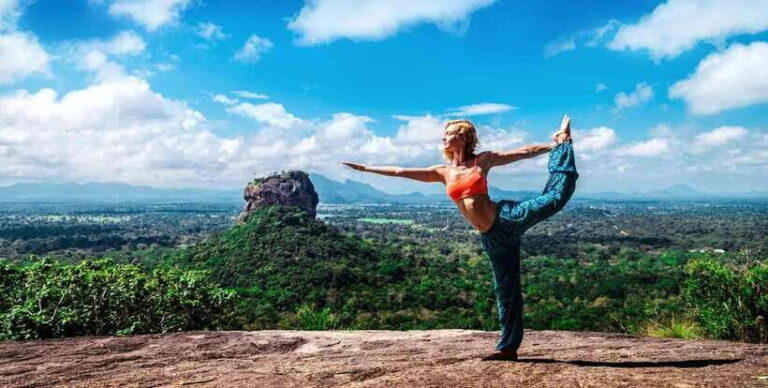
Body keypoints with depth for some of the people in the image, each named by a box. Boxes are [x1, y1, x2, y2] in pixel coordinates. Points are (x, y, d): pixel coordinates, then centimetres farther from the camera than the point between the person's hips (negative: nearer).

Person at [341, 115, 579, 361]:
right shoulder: (443, 172, 12)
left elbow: (524, 152, 7)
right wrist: (365, 168, 17)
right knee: (505, 288, 8)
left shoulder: (484, 160, 4)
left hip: (507, 217, -3)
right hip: (491, 238, 3)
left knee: (555, 196, -17)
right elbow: (400, 172, 15)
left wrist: (556, 144, 6)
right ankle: (508, 347, 16)